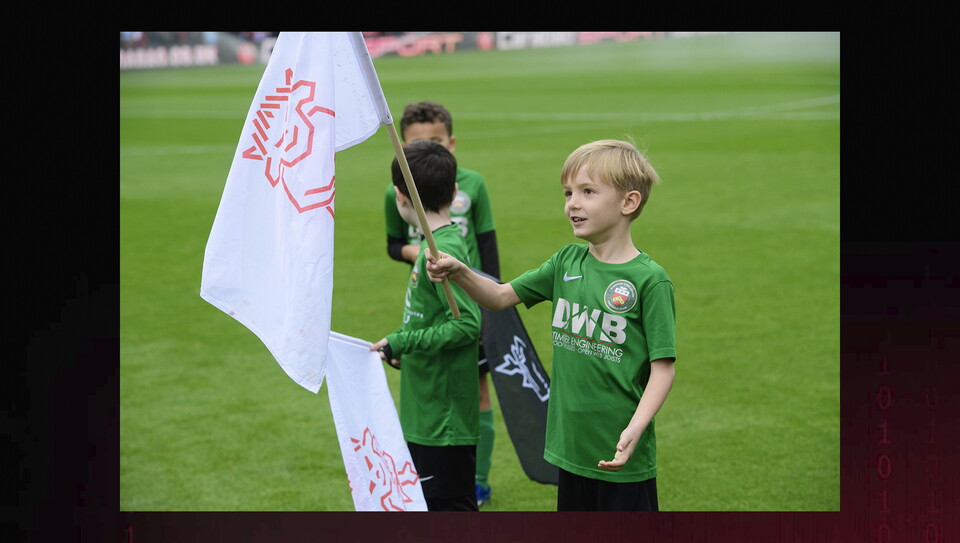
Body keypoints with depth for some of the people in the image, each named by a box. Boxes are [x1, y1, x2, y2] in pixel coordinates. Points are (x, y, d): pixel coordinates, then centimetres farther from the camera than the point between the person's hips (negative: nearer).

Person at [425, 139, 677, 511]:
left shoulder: (650, 280, -13)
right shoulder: (567, 263, 6)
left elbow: (663, 367, -14)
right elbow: (501, 296, 11)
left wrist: (634, 430, -26)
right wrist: (459, 273, -9)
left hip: (622, 454, -6)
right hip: (571, 445, 6)